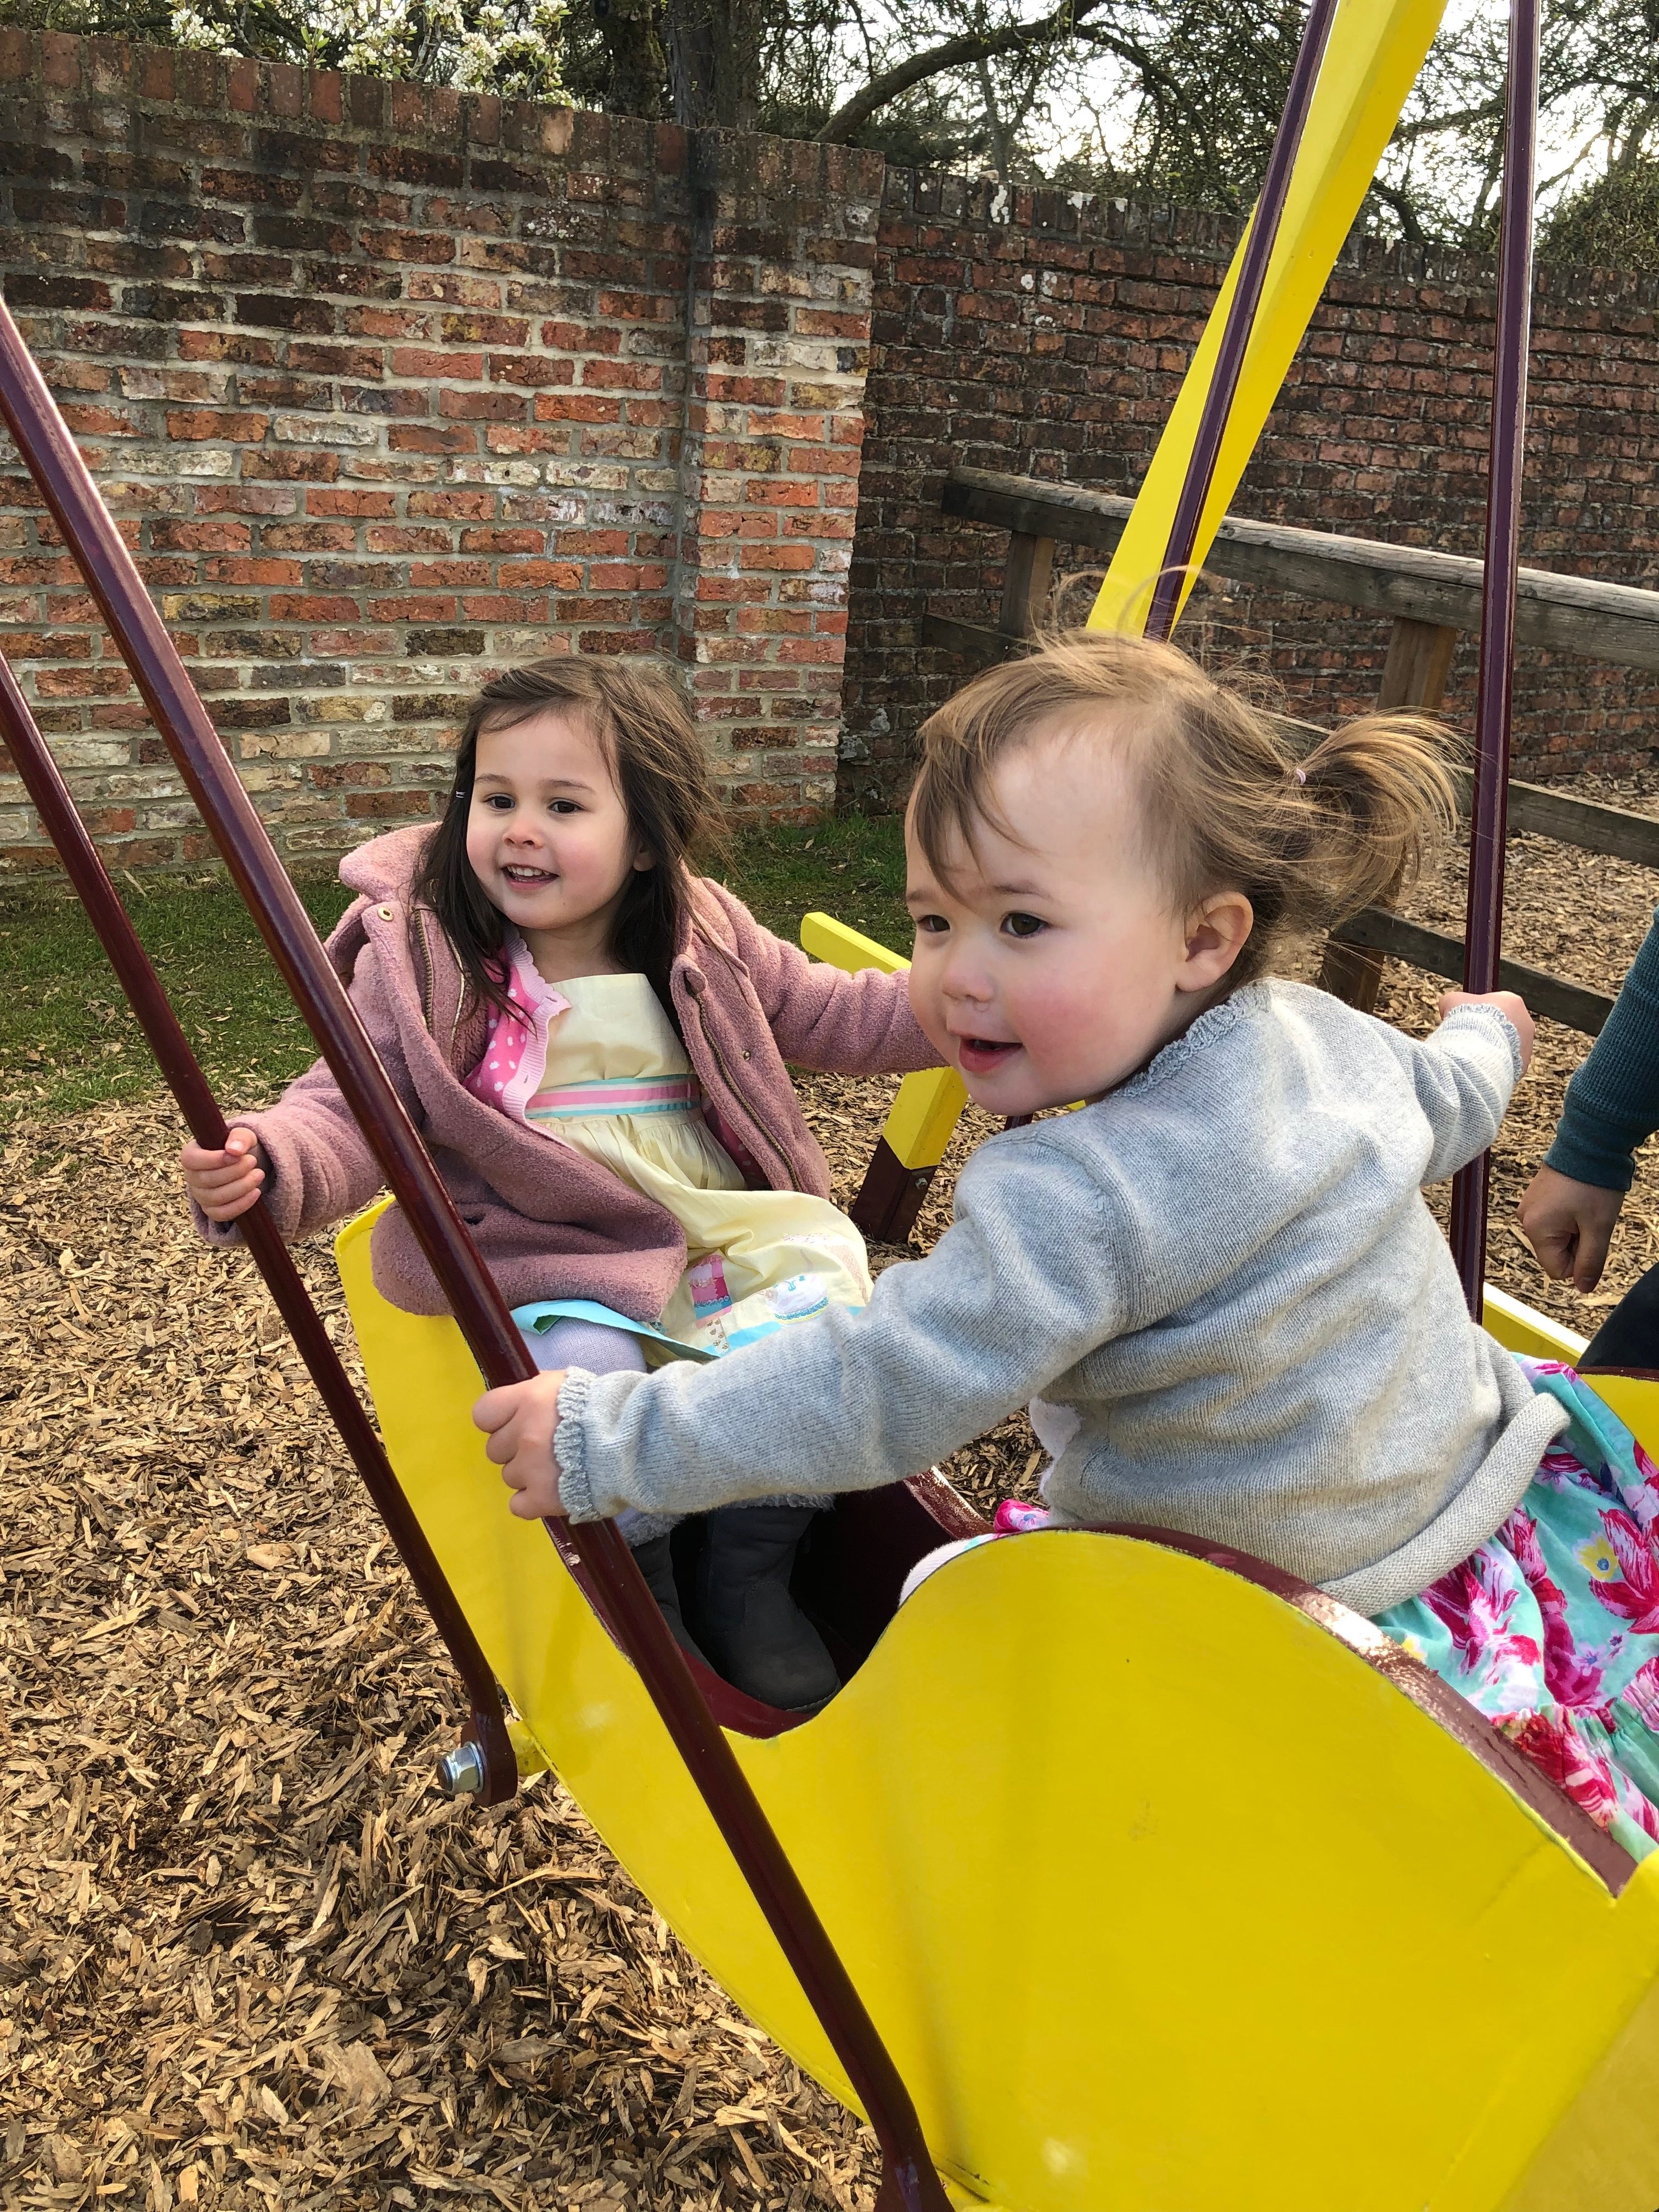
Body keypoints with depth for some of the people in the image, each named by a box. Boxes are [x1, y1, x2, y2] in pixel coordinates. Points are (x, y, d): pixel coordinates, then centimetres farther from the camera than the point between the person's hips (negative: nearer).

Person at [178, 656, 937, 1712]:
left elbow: (835, 1016, 13)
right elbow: (355, 1105, -9)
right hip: (549, 1255, -3)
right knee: (581, 1359, -31)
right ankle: (639, 1595, -2)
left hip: (720, 1229, 4)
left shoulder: (704, 945, 4)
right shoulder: (422, 961, -4)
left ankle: (751, 1571, 3)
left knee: (825, 1290, -18)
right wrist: (272, 1163, -31)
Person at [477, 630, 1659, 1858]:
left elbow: (882, 1396, -32)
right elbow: (1445, 1106, 15)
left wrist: (607, 1440, -26)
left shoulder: (1084, 1202, -34)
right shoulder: (1325, 1033, -7)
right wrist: (1482, 1035, 40)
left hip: (1308, 1606, -8)